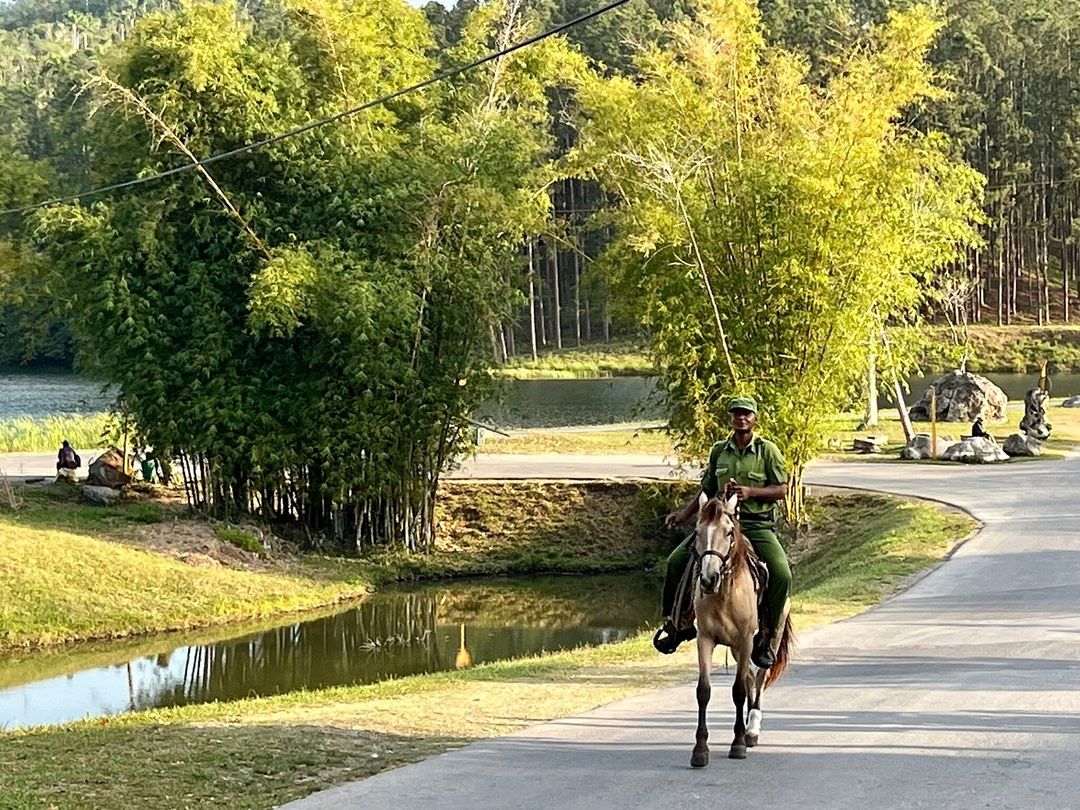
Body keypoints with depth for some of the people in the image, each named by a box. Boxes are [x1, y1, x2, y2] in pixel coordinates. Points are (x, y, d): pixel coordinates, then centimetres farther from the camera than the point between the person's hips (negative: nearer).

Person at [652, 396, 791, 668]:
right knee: (676, 561, -13)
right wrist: (683, 513, 6)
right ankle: (677, 623, 4)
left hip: (758, 526, -3)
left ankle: (765, 639, -8)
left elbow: (782, 490, -3)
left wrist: (751, 492, -19)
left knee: (782, 575, -24)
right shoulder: (719, 451, 11)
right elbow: (707, 491, 19)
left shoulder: (768, 450, 1)